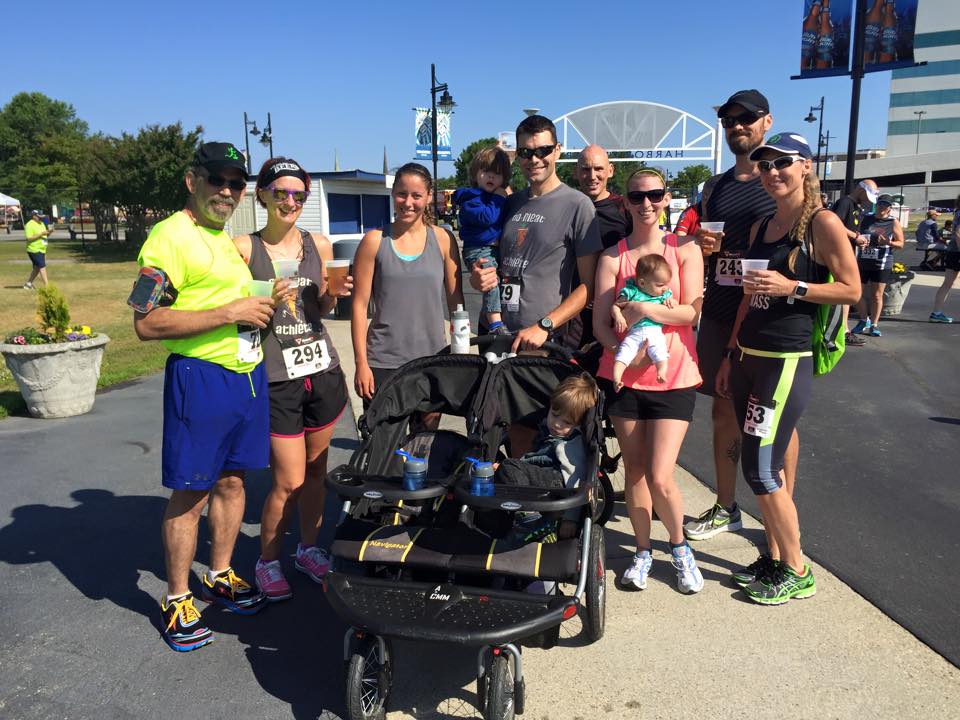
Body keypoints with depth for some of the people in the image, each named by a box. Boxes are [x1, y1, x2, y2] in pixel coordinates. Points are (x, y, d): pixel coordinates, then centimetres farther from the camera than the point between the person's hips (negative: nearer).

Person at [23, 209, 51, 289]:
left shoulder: (41, 223, 14)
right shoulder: (29, 225, -13)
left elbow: (45, 236, 21)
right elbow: (29, 238, -21)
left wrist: (48, 233, -1)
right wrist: (41, 234, -24)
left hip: (41, 250, 9)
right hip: (34, 250, -9)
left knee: (37, 268, 14)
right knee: (42, 267, -13)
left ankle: (28, 283, 26)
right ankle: (47, 285, -15)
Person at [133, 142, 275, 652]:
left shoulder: (232, 241, 16)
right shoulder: (171, 236, -11)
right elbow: (147, 323, -19)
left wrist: (263, 306, 11)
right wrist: (229, 313, -21)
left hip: (248, 374, 8)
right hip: (201, 376, -8)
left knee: (231, 480, 16)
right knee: (189, 493, 2)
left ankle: (220, 576, 33)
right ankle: (177, 600, 19)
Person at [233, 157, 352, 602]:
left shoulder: (319, 245, 7)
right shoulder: (244, 248, -5)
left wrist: (332, 294, -3)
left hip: (322, 370, 4)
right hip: (276, 377, -4)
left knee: (316, 470, 13)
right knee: (289, 481, -2)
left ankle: (309, 549, 34)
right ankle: (267, 562, 21)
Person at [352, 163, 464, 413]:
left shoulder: (442, 239, 2)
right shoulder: (375, 241, -2)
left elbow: (456, 301, 6)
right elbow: (360, 305, -2)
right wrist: (361, 364, -6)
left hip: (432, 358, 2)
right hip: (383, 362, -1)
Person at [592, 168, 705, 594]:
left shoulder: (685, 251, 2)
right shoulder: (613, 257, 3)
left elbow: (691, 311, -8)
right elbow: (600, 321, -4)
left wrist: (644, 310, -18)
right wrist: (621, 349, -21)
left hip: (674, 378, -1)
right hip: (625, 376, 2)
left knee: (660, 476, -6)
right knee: (634, 470, 10)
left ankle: (679, 547, 22)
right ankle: (643, 550, 29)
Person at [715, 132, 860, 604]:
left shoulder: (823, 224, -6)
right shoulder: (760, 227, 14)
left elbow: (851, 289, -7)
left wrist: (792, 286, -19)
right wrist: (730, 356, 16)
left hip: (787, 361, -7)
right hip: (749, 357, 7)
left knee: (762, 470, -5)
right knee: (764, 468, 12)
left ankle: (797, 572, 12)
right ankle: (773, 558, 27)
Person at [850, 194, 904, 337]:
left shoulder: (894, 223, 0)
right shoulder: (866, 219, 8)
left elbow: (901, 243, 0)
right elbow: (857, 236, 16)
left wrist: (889, 242, -20)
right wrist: (858, 241, -7)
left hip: (882, 264, -3)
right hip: (863, 262, 3)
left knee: (876, 295, 1)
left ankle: (874, 325, 13)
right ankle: (864, 320, 24)